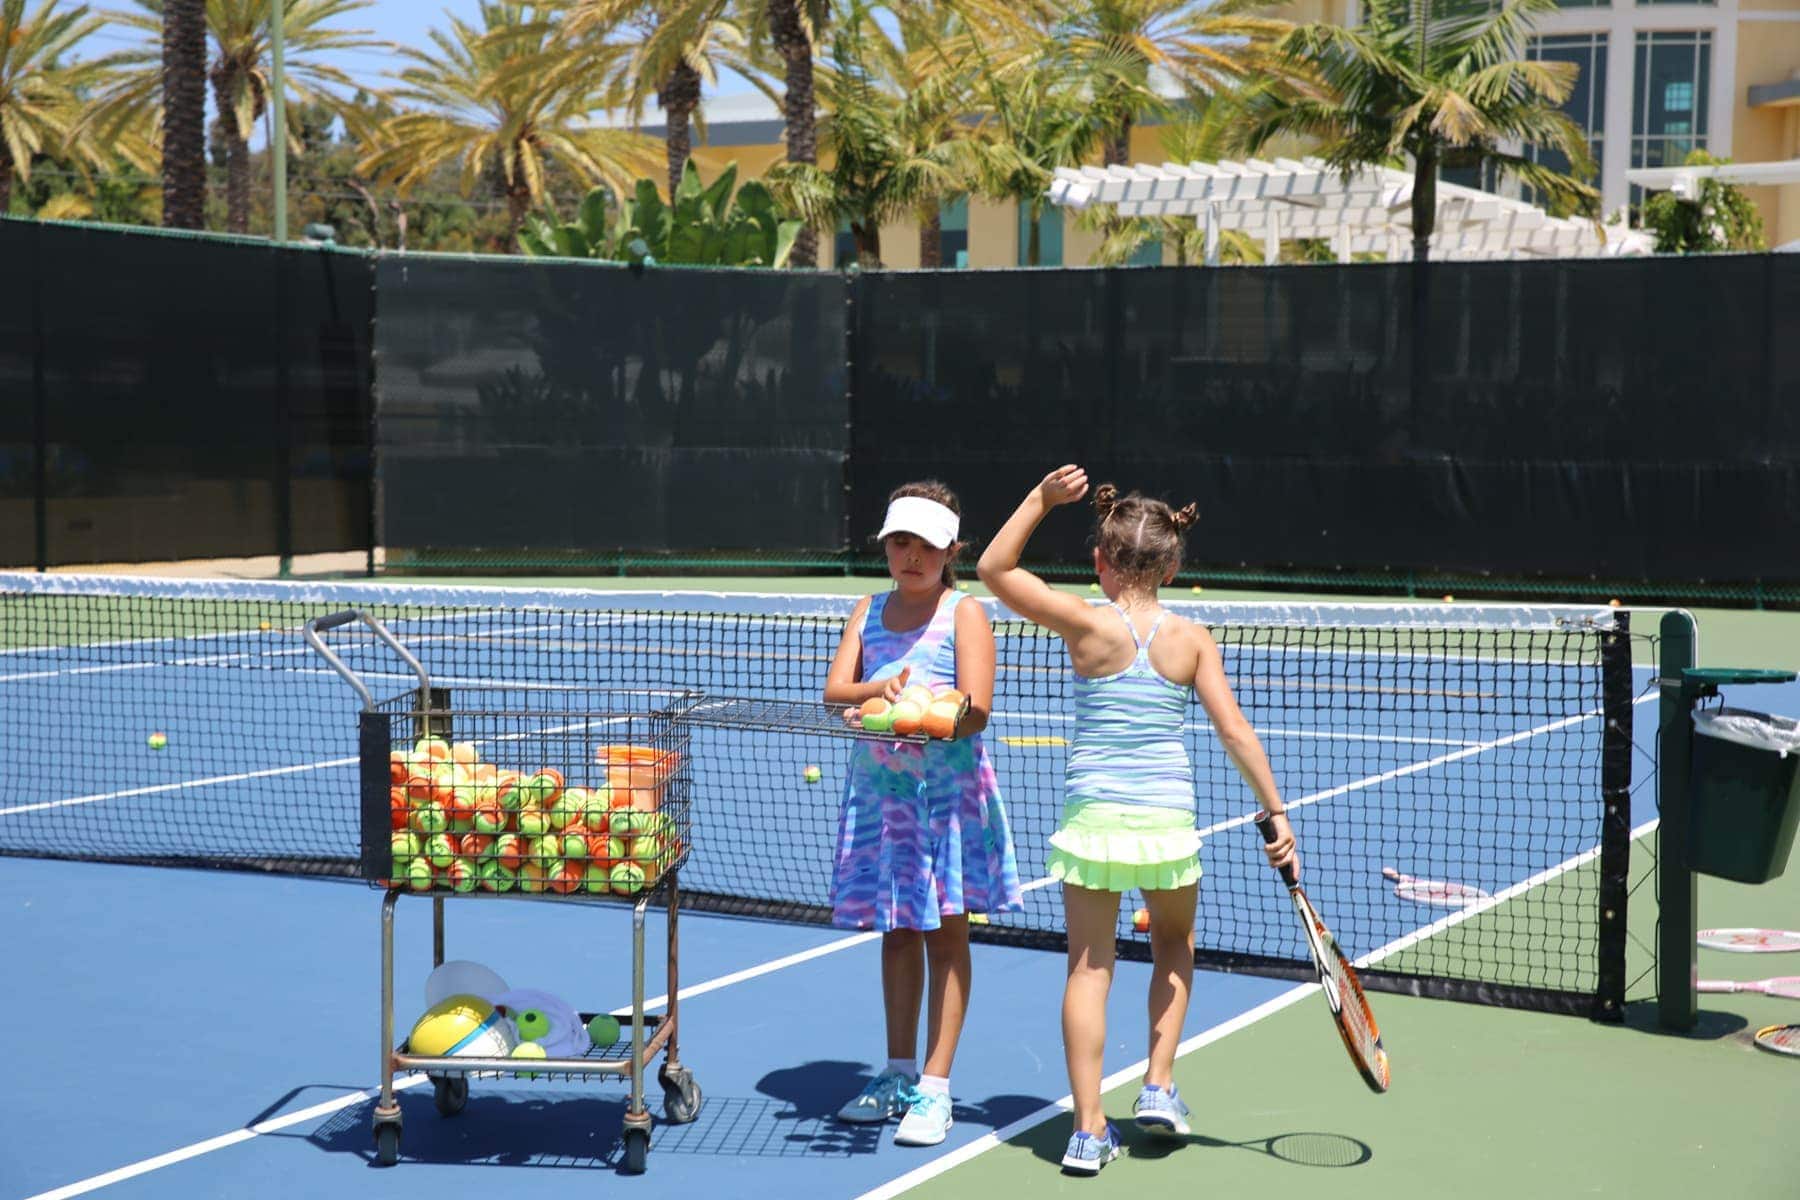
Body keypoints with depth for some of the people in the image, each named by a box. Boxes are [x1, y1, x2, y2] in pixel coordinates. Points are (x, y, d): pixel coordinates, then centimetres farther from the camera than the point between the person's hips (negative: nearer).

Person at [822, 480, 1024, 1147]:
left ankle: (934, 1089, 3)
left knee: (945, 935, 0)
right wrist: (878, 690, -20)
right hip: (879, 786, 5)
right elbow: (835, 691, 1)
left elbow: (975, 711, -14)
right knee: (897, 931, 13)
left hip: (947, 787, -5)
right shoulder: (869, 610, 10)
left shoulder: (965, 613, -4)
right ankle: (897, 1076, 23)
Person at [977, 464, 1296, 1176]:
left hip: (1092, 816, -1)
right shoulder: (1191, 639, -2)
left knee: (1088, 967, 6)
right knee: (1174, 945, 27)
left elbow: (994, 568, -2)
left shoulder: (1088, 625, -8)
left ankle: (1088, 1131, 3)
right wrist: (1275, 812, 2)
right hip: (1167, 818, 1)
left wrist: (1042, 498, 0)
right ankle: (1159, 1088, 20)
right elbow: (1235, 732, -4)